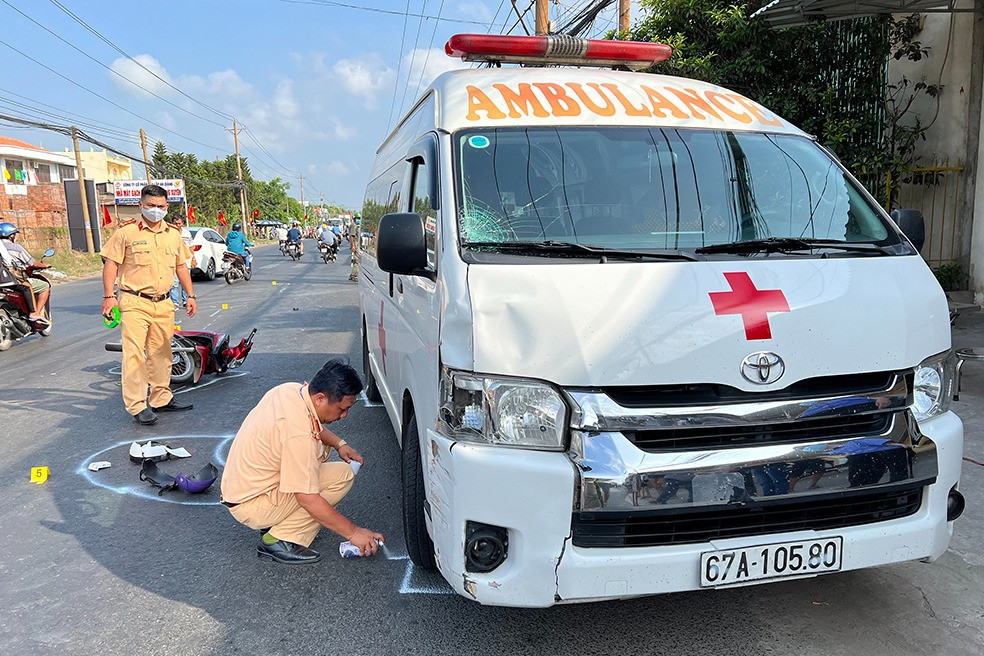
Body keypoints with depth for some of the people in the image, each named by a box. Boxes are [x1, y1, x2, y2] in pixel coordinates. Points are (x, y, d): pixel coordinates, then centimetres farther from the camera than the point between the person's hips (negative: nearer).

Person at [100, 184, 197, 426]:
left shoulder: (174, 234, 14)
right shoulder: (126, 233, -2)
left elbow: (181, 266, 21)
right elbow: (111, 264, -3)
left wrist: (191, 295, 17)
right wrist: (109, 296, -11)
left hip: (163, 304, 5)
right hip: (134, 303, -5)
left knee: (161, 353, 12)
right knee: (134, 353, -8)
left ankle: (161, 398, 23)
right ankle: (137, 406, -3)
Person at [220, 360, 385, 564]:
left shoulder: (292, 389, -5)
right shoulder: (299, 434, -31)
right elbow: (308, 500, -27)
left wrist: (339, 444, 6)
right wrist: (353, 532, -18)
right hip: (250, 506, -9)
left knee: (320, 447, 16)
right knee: (342, 475, -16)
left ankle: (276, 521, 14)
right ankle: (279, 540, -9)